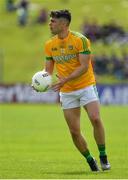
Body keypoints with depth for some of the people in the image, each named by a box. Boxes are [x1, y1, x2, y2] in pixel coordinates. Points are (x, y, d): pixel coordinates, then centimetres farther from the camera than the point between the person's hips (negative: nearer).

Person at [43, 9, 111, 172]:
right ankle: (90, 160, 15)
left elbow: (84, 66, -17)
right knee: (74, 131, -2)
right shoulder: (49, 44, 4)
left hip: (86, 86, -4)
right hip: (67, 92, 4)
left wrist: (66, 79, -28)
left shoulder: (80, 40, -12)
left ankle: (103, 157, -7)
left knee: (95, 119, -21)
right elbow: (48, 69, 9)